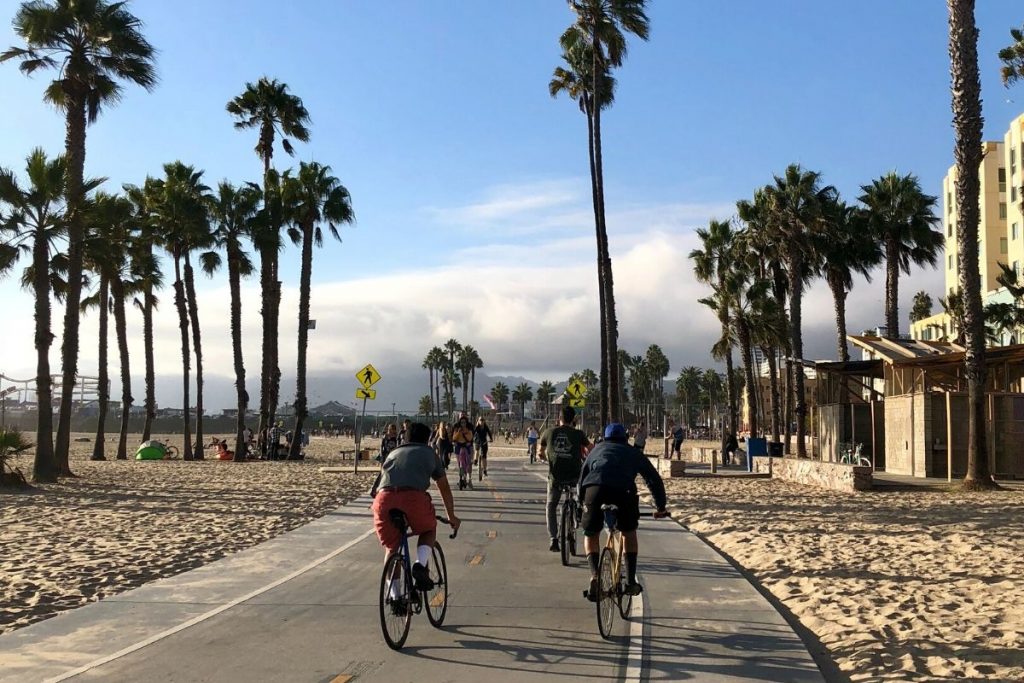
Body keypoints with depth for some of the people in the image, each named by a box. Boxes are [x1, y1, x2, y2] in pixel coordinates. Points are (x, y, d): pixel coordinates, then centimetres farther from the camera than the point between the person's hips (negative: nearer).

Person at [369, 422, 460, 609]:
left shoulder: (393, 453, 35)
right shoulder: (430, 454, 29)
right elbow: (444, 488, 36)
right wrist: (451, 517, 48)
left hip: (384, 497, 2)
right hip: (414, 496, -2)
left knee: (391, 547, 22)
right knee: (429, 531, 26)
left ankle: (394, 596, 15)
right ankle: (421, 564, -2)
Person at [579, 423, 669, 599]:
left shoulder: (598, 449, 35)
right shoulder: (633, 453, 33)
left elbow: (582, 477, 34)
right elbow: (654, 479, 34)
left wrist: (582, 502, 44)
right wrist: (660, 507, 43)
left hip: (595, 487, 0)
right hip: (623, 489, 0)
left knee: (591, 534, 19)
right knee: (629, 532, 23)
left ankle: (594, 575, -2)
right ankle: (631, 581, 17)